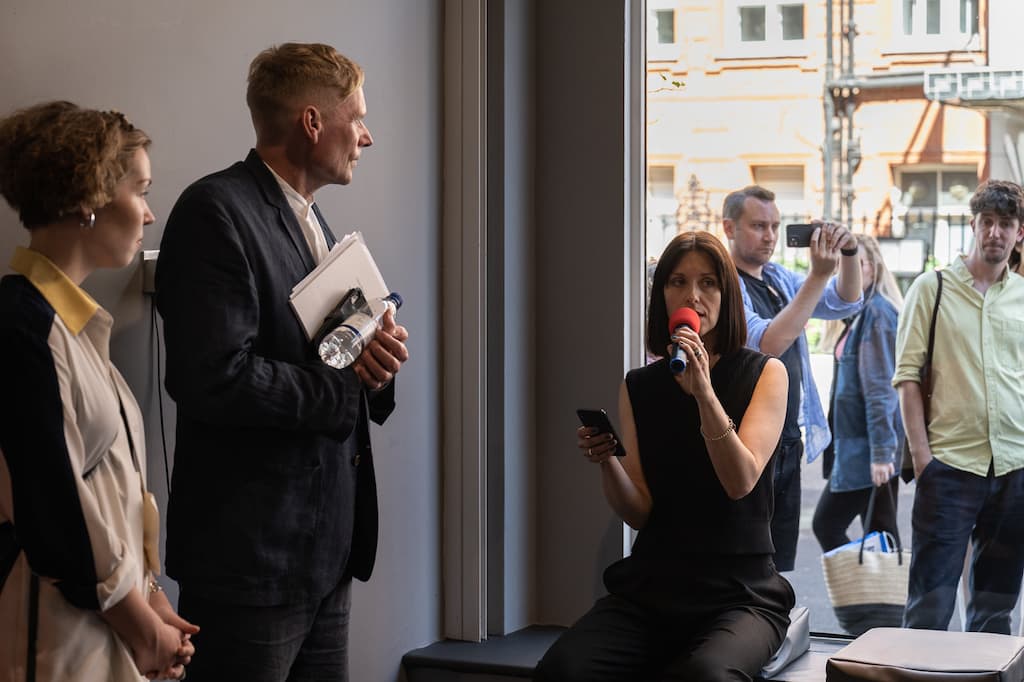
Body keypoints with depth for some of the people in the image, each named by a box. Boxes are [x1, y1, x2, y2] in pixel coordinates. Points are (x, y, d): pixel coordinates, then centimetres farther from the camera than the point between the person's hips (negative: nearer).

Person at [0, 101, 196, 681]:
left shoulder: (72, 318, 11)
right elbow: (52, 509, -19)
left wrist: (150, 598, 1)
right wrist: (144, 627, -9)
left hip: (111, 625, 8)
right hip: (60, 634, -8)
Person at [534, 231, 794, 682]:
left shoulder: (764, 374, 1)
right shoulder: (638, 387, 9)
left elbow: (741, 483, -13)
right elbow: (638, 512, 4)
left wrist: (704, 392, -24)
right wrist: (606, 462, -16)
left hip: (739, 590, -3)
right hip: (650, 589, 3)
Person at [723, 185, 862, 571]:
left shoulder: (779, 278, 13)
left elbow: (845, 304, 11)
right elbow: (768, 343, -25)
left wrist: (849, 254, -8)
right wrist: (818, 275, -26)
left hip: (787, 446, 8)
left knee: (779, 569, 12)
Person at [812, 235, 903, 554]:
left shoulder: (877, 312, -13)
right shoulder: (857, 314, 17)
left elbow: (880, 388, -19)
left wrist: (880, 452, -23)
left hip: (869, 444, -9)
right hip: (856, 443, 9)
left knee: (827, 525, -5)